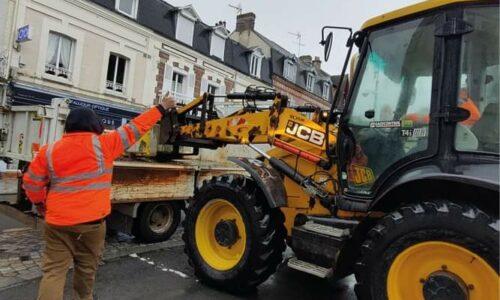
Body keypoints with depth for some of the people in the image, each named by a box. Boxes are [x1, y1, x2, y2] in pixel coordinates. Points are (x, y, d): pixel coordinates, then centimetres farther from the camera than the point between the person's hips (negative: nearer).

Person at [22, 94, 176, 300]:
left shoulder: (49, 151, 1)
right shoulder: (103, 144, -8)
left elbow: (31, 183, 8)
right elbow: (134, 129, -3)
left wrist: (41, 203, 27)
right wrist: (161, 108, 6)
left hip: (57, 222, 2)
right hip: (91, 221, -2)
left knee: (54, 271, 8)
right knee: (86, 268, 18)